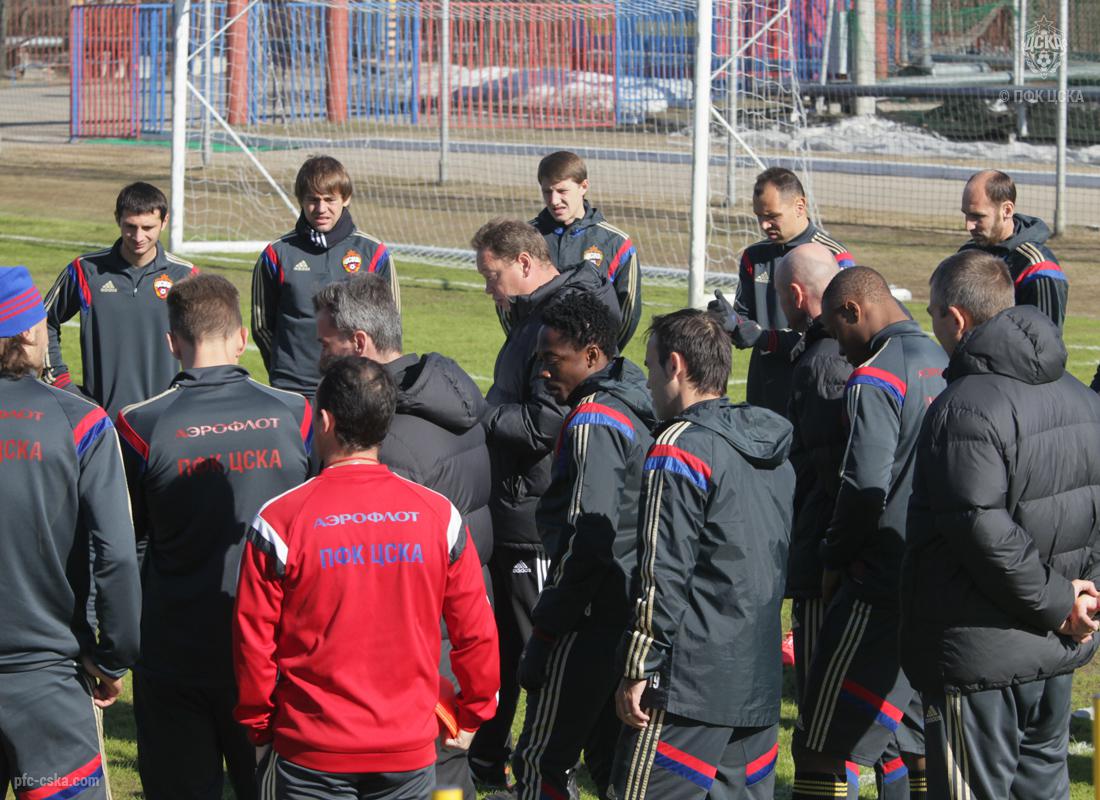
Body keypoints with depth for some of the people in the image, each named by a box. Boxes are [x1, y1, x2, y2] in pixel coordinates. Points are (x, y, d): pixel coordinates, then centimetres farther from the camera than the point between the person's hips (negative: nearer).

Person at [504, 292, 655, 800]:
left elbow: (587, 538, -22)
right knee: (610, 757, 15)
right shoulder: (637, 411, 12)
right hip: (630, 613, 9)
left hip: (592, 618, -9)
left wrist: (547, 627, -16)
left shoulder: (593, 422, -16)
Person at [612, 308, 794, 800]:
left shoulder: (682, 448, -12)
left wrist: (639, 669, -11)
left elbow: (663, 574, -15)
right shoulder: (773, 453, 15)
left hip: (691, 683, -9)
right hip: (758, 681, 9)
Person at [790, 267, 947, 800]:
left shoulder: (875, 377, -13)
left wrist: (833, 560, -5)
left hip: (884, 579, -8)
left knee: (822, 747, -4)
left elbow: (865, 487, -21)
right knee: (920, 736, 18)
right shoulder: (941, 364, 11)